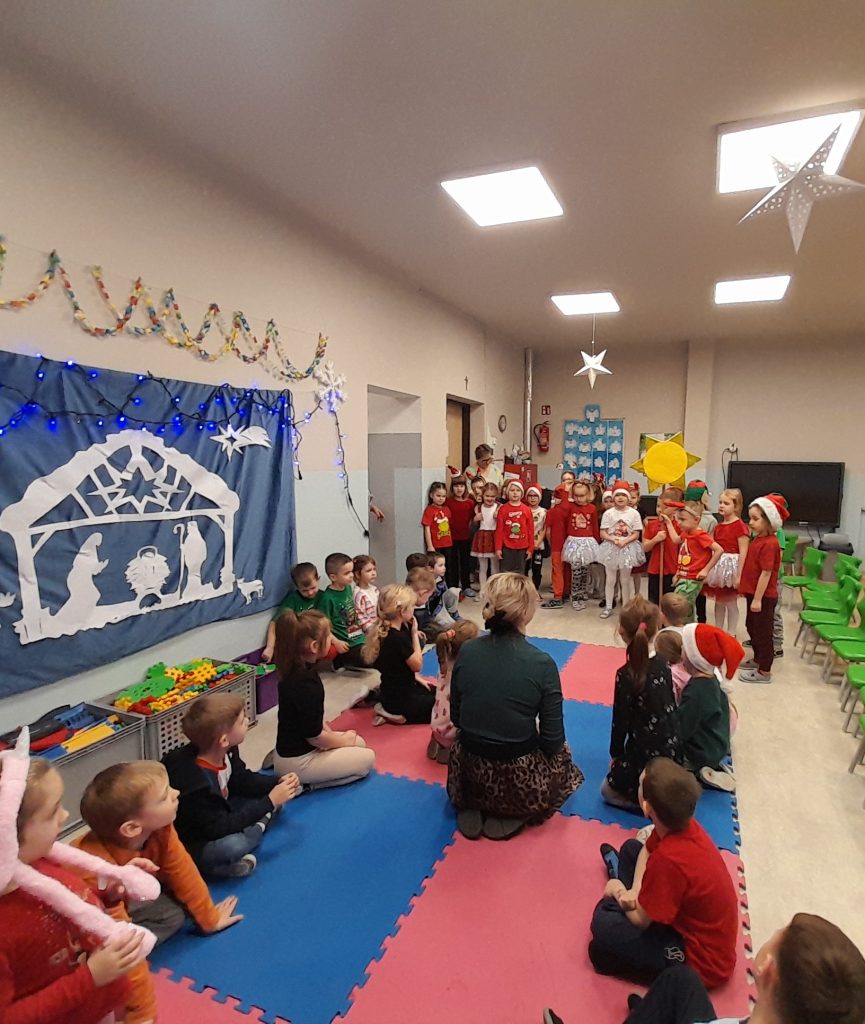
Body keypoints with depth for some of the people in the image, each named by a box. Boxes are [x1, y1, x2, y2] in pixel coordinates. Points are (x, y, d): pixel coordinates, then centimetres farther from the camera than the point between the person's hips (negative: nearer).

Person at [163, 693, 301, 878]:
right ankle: (259, 827, -10)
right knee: (232, 847, -36)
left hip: (216, 818, 8)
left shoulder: (225, 752, -10)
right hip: (190, 844, -8)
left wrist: (277, 784, -9)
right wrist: (269, 802, -27)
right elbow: (220, 827, -29)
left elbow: (241, 780, 7)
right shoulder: (195, 783, -34)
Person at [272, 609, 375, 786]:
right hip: (296, 762, -9)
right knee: (367, 758, 3)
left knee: (359, 742, 18)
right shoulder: (306, 684, -30)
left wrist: (331, 733, 3)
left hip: (291, 750, 9)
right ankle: (305, 783, 0)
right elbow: (314, 736, -22)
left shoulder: (295, 670, -2)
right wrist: (343, 740, -5)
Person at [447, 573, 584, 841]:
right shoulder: (542, 664, -19)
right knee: (562, 753, 27)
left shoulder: (466, 652, -9)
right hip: (519, 781, -3)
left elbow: (456, 718, 2)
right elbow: (553, 739, -12)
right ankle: (512, 816, 9)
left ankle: (471, 809, 13)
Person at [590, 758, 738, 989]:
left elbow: (640, 920, -21)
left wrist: (619, 891, -1)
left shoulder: (668, 859, -38)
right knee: (631, 848, 12)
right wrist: (635, 891, -8)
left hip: (702, 962, -7)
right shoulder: (685, 823, -15)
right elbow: (646, 849, 7)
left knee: (604, 926, -22)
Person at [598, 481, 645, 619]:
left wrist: (625, 541, -19)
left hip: (628, 548, 0)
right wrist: (613, 539, -20)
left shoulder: (634, 513, -3)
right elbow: (603, 533, -3)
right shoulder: (608, 513, -3)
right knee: (610, 579, 8)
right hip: (611, 548, 0)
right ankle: (608, 607, 18)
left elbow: (636, 534, -4)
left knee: (625, 580, 9)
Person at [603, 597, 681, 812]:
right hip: (672, 752, 6)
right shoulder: (663, 665, -4)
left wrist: (616, 754, 4)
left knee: (608, 790, 17)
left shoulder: (626, 675, -20)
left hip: (645, 756, -6)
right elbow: (671, 709, 7)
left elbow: (620, 721, -13)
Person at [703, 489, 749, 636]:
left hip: (731, 566, -7)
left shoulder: (739, 526, -13)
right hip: (718, 566, 7)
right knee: (718, 602, 15)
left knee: (731, 603, 4)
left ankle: (731, 635, 16)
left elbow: (743, 552, -15)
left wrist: (739, 575, -18)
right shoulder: (718, 526, 8)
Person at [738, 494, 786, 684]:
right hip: (754, 593, 10)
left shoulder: (769, 544, -22)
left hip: (763, 596, -10)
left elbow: (766, 573, -23)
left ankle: (764, 671, 15)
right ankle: (758, 659, 40)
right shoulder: (758, 539, 6)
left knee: (763, 632, 2)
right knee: (751, 627, 22)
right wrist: (743, 585, 17)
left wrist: (758, 599, -22)